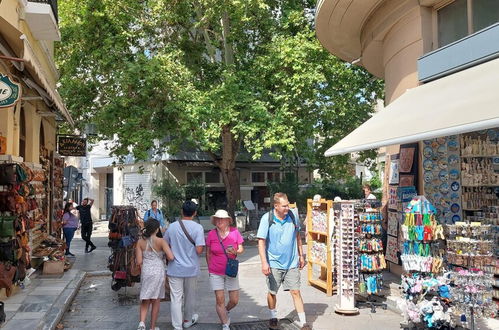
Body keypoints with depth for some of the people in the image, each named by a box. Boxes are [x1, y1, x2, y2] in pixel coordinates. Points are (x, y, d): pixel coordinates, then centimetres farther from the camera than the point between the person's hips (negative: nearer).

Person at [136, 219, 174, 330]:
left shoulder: (140, 242, -3)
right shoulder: (160, 241, -12)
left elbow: (139, 261, -4)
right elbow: (171, 257, -18)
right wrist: (164, 255, 2)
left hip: (145, 272, 2)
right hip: (158, 272, -2)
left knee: (145, 300, 18)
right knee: (155, 301, 12)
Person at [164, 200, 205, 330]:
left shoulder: (172, 226, -4)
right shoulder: (198, 227, -13)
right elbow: (199, 250, -18)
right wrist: (202, 246, 3)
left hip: (174, 269, 0)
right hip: (191, 268, 0)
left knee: (176, 298, 4)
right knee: (190, 296, 19)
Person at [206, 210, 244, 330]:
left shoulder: (234, 232, -8)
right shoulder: (211, 234, -7)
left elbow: (241, 249, 2)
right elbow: (208, 253, 5)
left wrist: (235, 252, -19)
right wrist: (210, 268, 7)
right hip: (216, 273, -1)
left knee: (234, 300, 7)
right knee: (220, 300, 0)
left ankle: (225, 311, 39)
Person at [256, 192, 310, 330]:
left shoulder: (293, 216, -1)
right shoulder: (267, 219, -12)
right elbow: (261, 242, -11)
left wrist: (301, 256, 14)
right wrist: (264, 263, -18)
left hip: (292, 262, 2)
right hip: (274, 263, -1)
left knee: (296, 292, 1)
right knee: (272, 292, 12)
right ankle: (273, 318, 34)